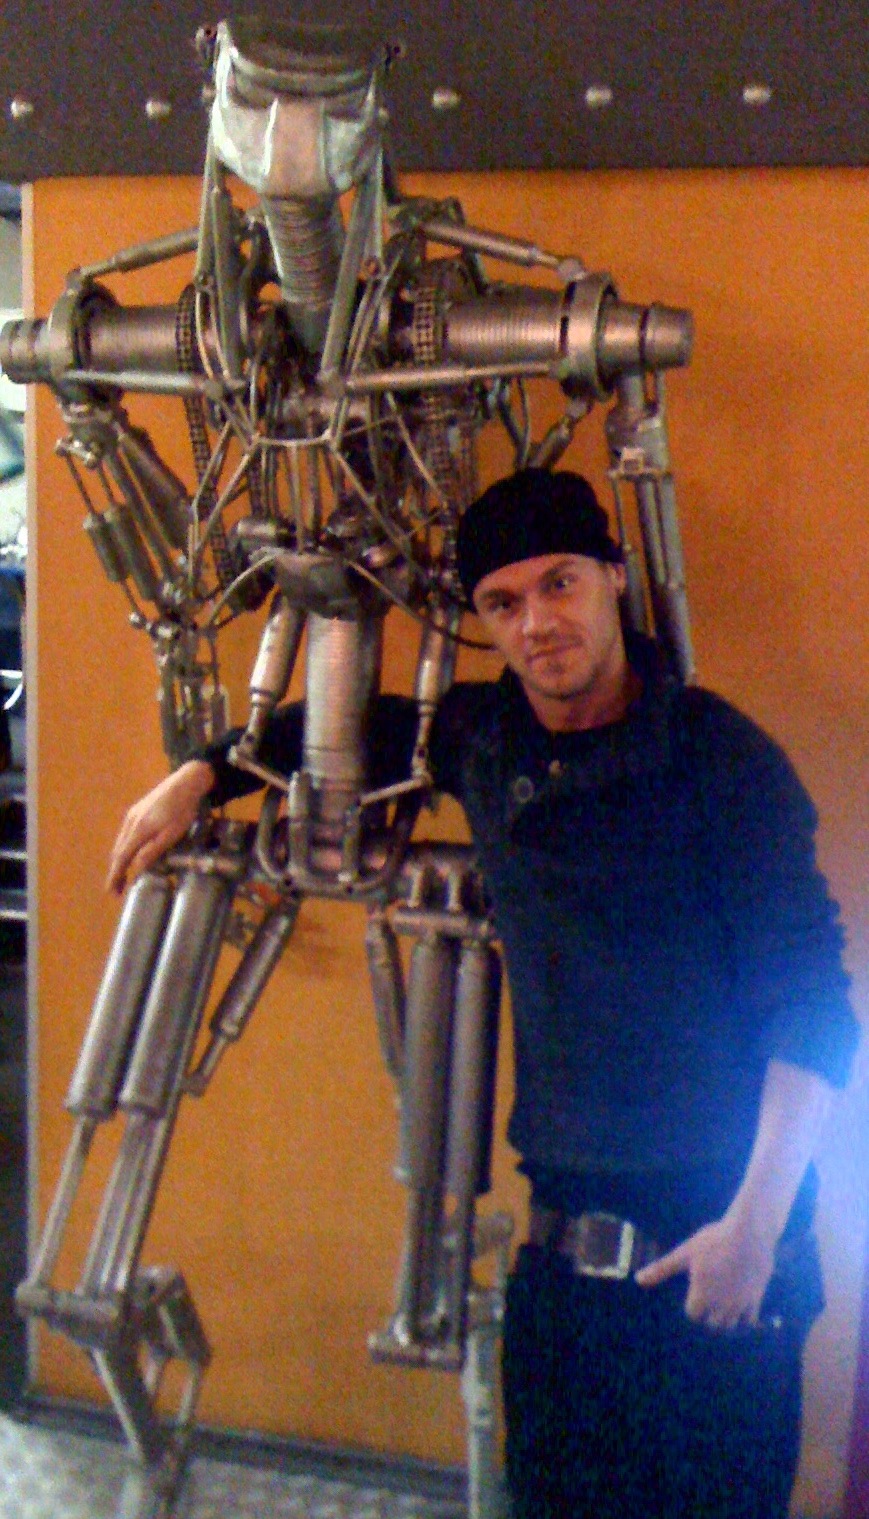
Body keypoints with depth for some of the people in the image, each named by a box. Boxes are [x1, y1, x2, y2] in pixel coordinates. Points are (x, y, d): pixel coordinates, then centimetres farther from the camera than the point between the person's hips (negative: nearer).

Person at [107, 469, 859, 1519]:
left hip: (719, 1235, -4)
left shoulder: (718, 754, -11)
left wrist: (757, 1221, -17)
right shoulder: (482, 736, 4)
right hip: (567, 1229, 5)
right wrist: (200, 776, 14)